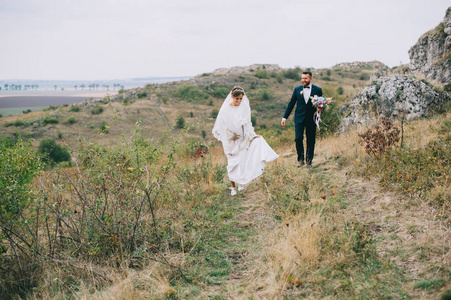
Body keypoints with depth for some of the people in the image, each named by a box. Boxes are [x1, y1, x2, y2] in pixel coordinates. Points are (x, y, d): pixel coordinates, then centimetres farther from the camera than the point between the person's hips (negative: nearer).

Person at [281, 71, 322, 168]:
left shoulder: (317, 90, 1)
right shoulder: (297, 89, 6)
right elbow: (291, 104, 9)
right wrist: (284, 117, 5)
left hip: (311, 119, -1)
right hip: (299, 118, 1)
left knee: (311, 141, 4)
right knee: (298, 138, -9)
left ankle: (309, 161, 17)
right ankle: (300, 159, 9)